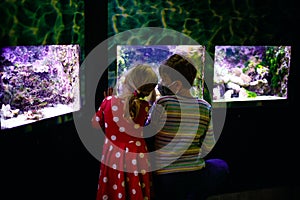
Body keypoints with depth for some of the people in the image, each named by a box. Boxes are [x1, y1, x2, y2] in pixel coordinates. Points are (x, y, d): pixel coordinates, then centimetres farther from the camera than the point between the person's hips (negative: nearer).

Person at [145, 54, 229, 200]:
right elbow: (207, 148, 4)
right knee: (221, 165, 31)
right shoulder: (205, 108, -3)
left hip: (165, 178, -1)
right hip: (197, 177, 1)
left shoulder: (162, 103, -16)